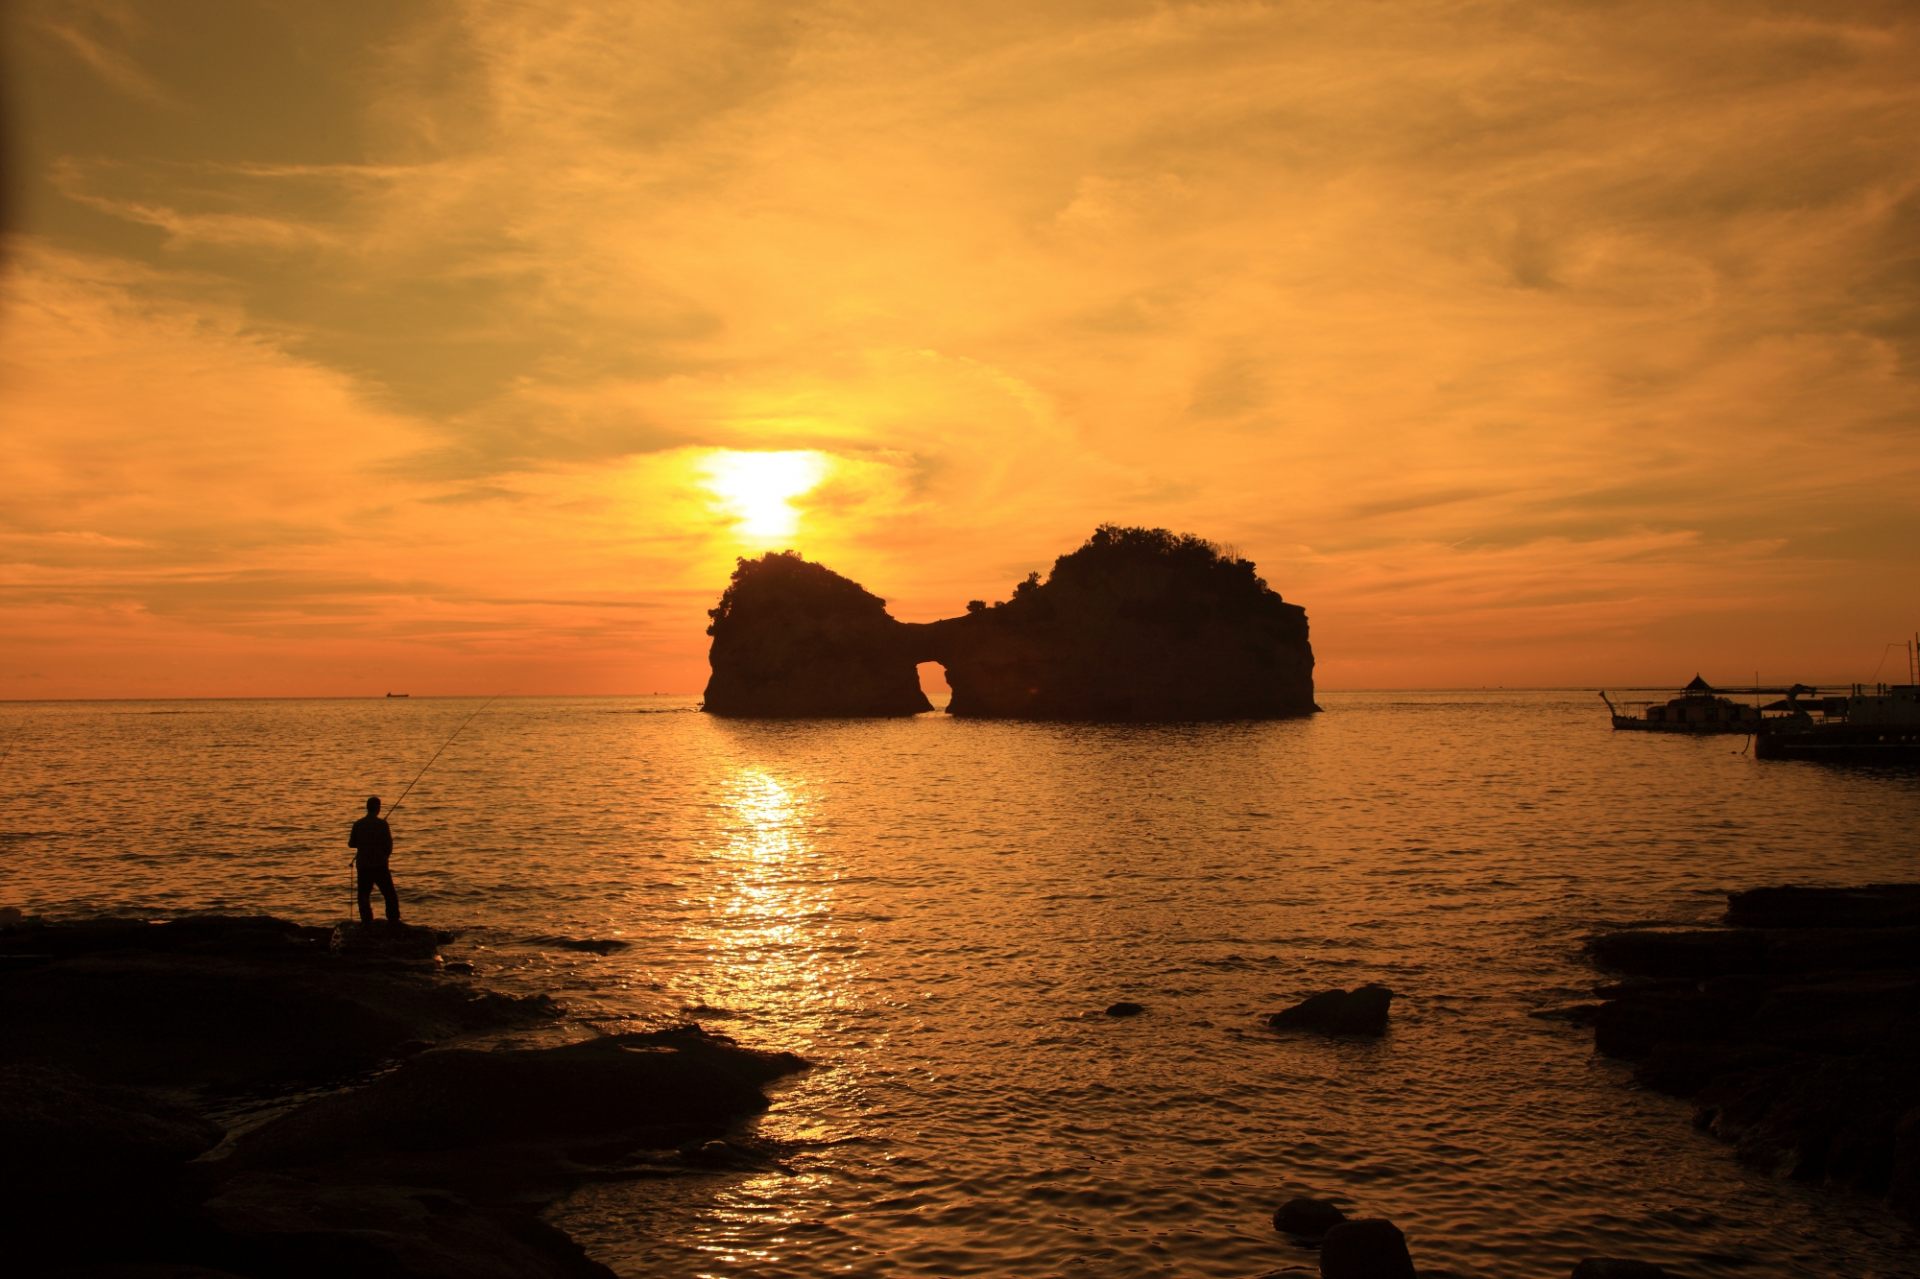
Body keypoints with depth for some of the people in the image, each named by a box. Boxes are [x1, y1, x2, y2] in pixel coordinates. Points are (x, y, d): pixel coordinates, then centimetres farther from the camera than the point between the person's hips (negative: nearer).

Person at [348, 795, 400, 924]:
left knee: (364, 894, 10)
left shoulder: (358, 824, 0)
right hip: (379, 865, -3)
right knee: (390, 895, 6)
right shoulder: (382, 824, -10)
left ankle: (367, 922, 4)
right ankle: (394, 922, 3)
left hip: (363, 865, 3)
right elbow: (389, 845, -8)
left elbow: (351, 844, 7)